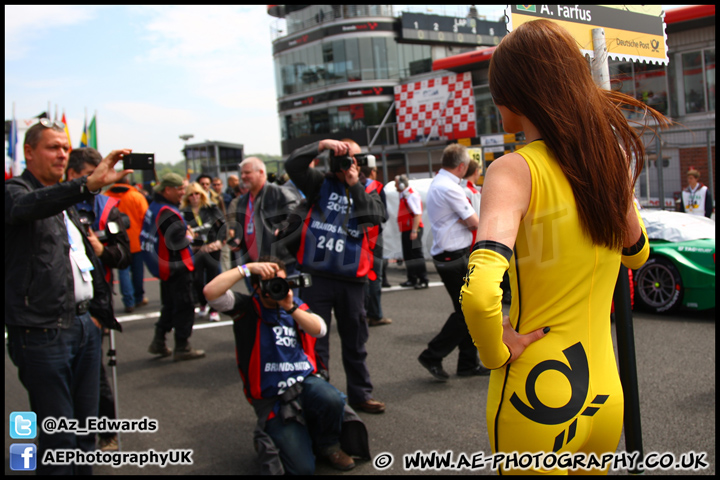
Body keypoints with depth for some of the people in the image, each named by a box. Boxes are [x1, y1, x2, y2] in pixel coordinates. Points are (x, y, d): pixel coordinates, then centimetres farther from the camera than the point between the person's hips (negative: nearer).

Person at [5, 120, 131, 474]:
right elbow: (27, 207, -31)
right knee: (59, 438, -3)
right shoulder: (15, 191, -5)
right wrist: (89, 184, -46)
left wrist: (100, 307, 21)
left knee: (86, 428, 13)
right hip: (43, 332, -8)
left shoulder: (66, 202, 21)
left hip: (85, 324, 8)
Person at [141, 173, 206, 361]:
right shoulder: (168, 213, -23)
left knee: (169, 305, 21)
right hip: (177, 268, -10)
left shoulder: (154, 207, 9)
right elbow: (177, 241, -28)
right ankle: (182, 348, 8)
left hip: (164, 266, 10)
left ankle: (158, 342, 26)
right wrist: (190, 236, -6)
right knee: (184, 308, 0)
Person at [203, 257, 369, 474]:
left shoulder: (294, 303, 10)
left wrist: (290, 308, -20)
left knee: (332, 399, -33)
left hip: (304, 382, 4)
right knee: (302, 468, -15)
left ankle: (328, 444, 1)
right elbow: (210, 291, -19)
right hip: (272, 398, -3)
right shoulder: (246, 308, -2)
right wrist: (247, 268, -20)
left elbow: (319, 330, -7)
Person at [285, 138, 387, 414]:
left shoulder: (368, 191, 10)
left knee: (355, 341, 14)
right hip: (317, 275, -1)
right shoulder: (321, 184, 8)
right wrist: (323, 144, -12)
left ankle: (360, 394, 28)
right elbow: (293, 164, -7)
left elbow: (375, 217, -10)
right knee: (315, 341, 3)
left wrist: (355, 186, -11)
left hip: (351, 278, 2)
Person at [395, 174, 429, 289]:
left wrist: (414, 231, -26)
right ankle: (412, 279, 22)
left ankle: (423, 280, -4)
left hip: (413, 230, -10)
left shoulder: (412, 195, -14)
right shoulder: (403, 196, 16)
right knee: (408, 255, 14)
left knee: (417, 254, -7)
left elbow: (418, 214, -21)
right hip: (406, 230, 10)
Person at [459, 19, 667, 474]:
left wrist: (497, 352, -13)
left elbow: (480, 291, -33)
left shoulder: (516, 169, -17)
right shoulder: (614, 155, 1)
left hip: (537, 397, -6)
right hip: (606, 396, 6)